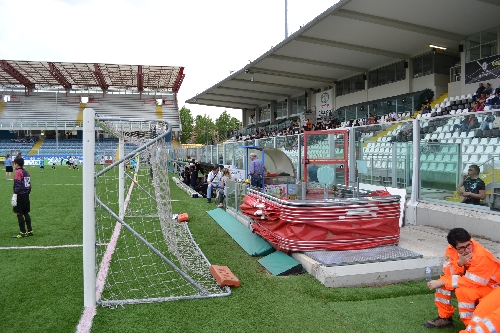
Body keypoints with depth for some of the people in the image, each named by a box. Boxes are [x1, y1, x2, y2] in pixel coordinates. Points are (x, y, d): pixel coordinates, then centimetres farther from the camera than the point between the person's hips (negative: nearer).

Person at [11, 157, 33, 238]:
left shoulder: (18, 172, -11)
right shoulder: (26, 172, 13)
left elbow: (17, 185, -18)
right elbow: (29, 185, 16)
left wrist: (14, 196, -19)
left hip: (20, 195, -8)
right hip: (26, 195, 8)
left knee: (19, 214, -2)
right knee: (26, 213, 14)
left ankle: (23, 232, -1)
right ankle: (30, 231, 17)